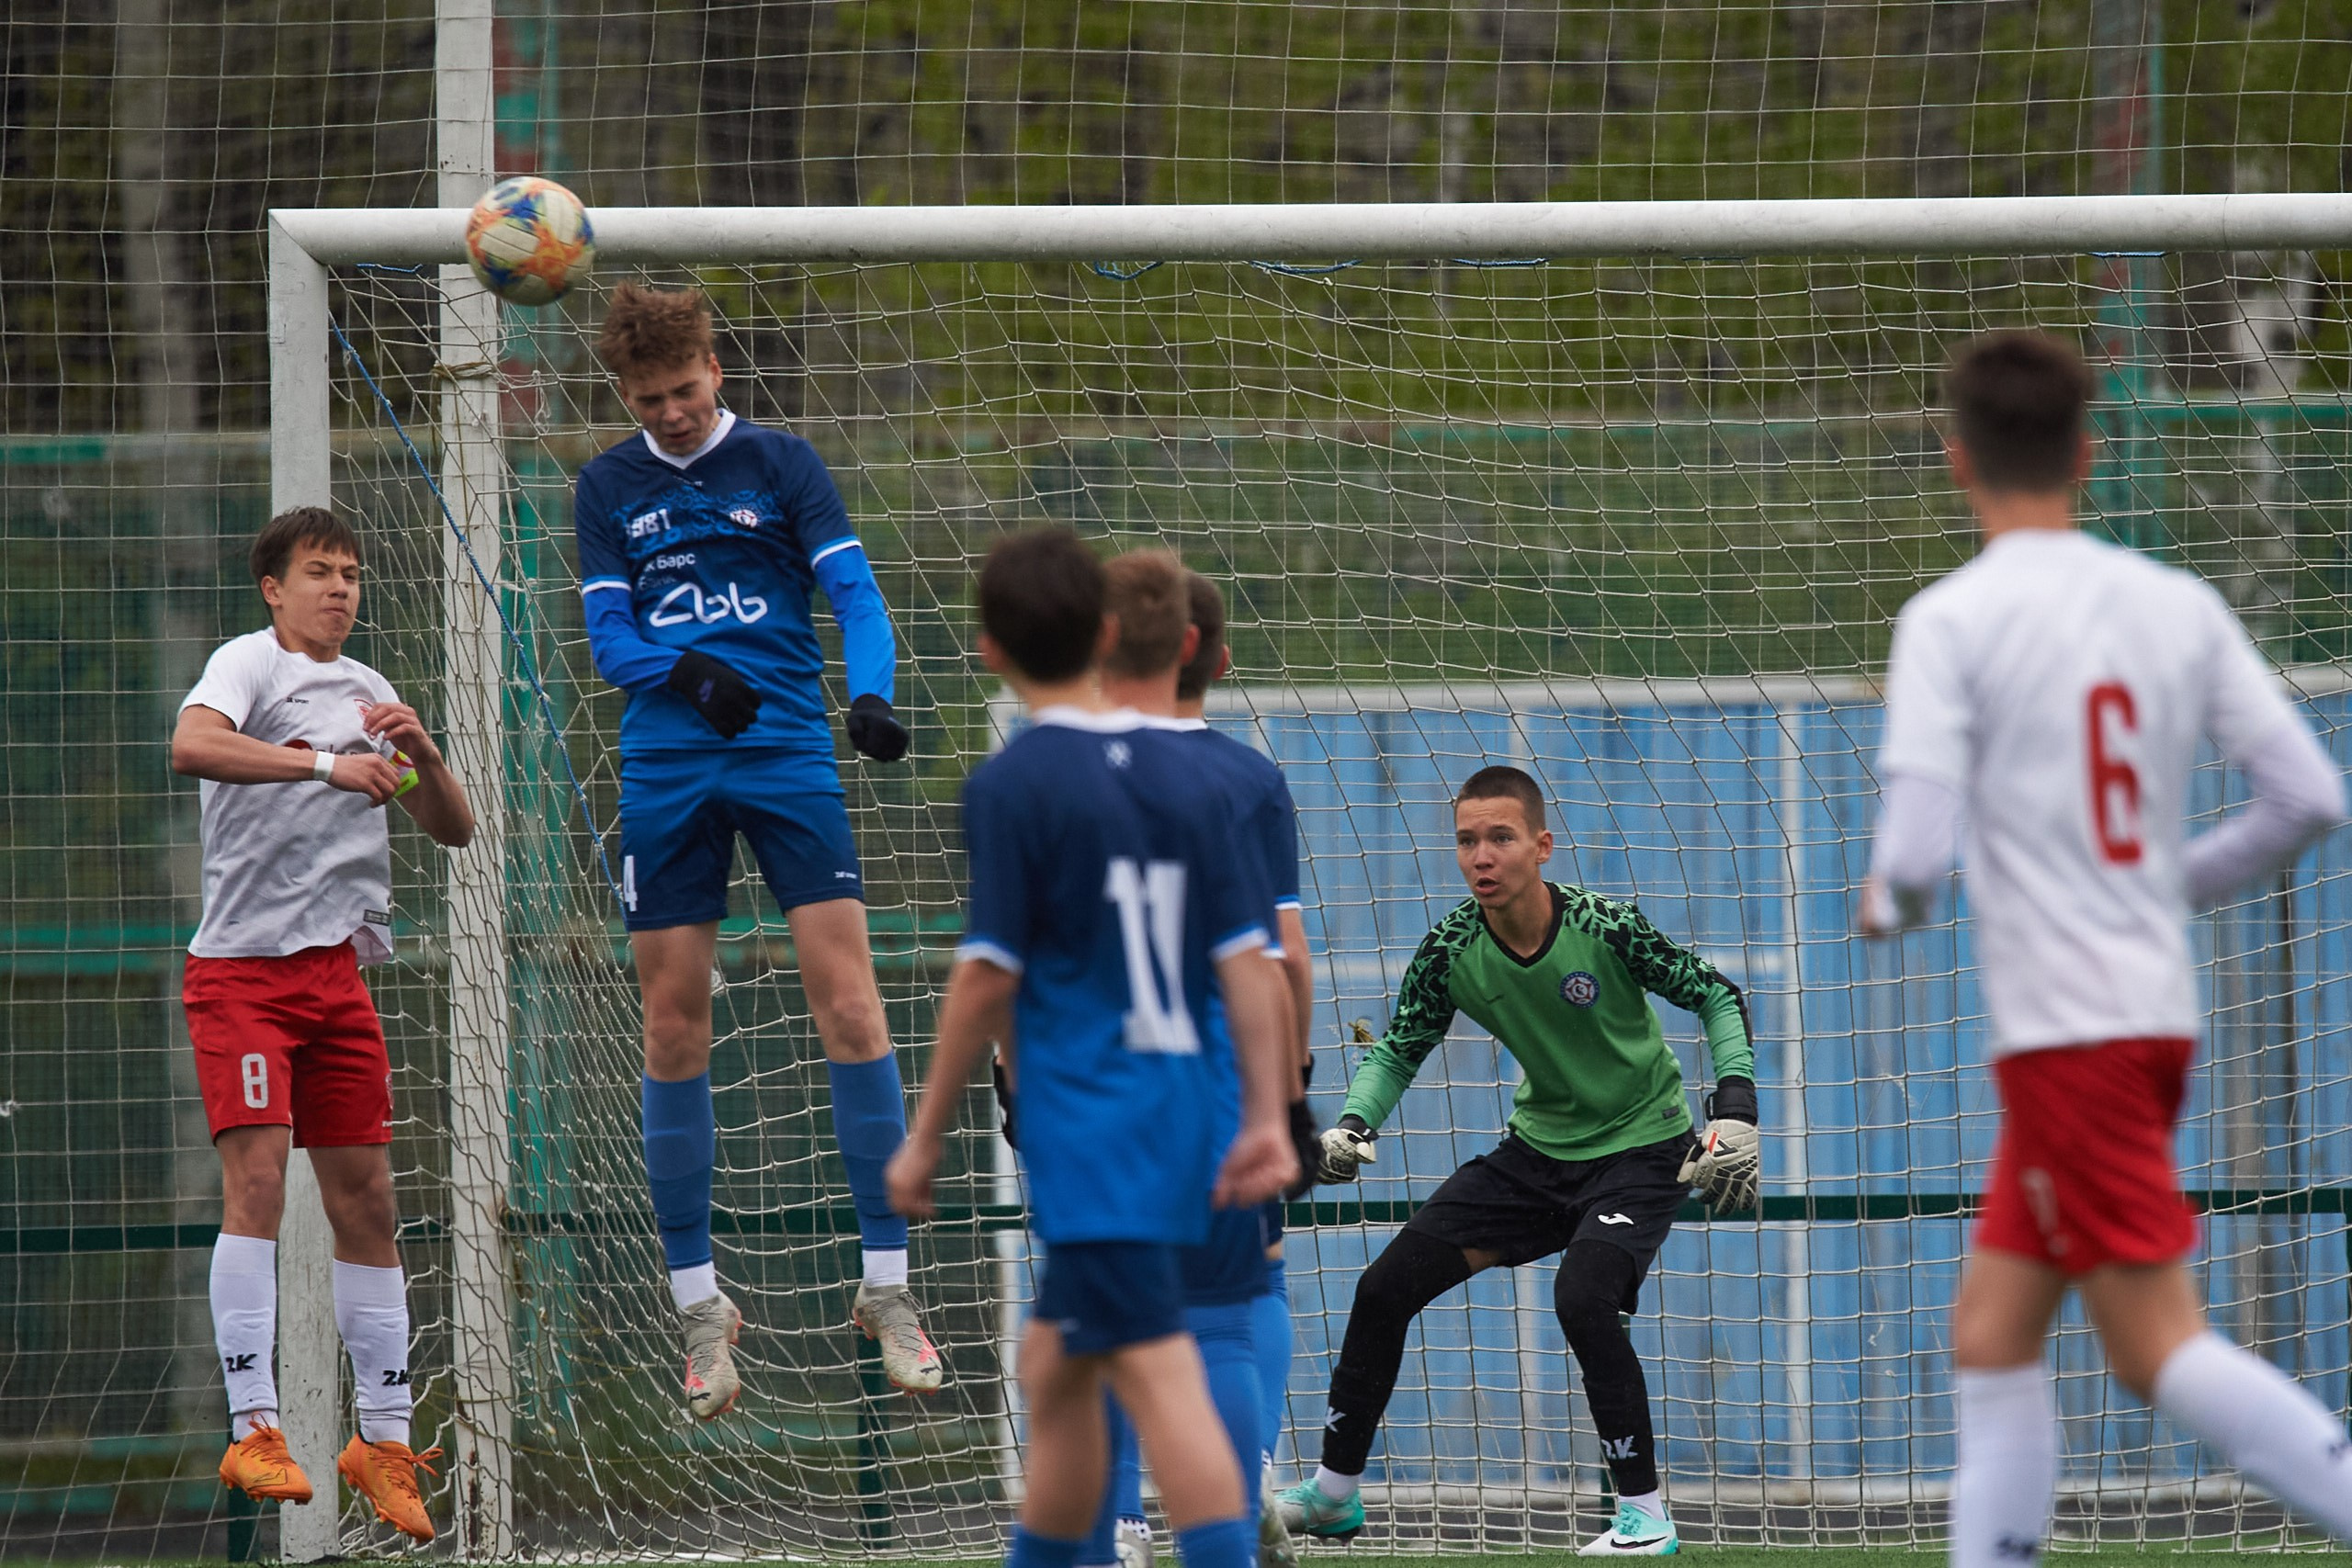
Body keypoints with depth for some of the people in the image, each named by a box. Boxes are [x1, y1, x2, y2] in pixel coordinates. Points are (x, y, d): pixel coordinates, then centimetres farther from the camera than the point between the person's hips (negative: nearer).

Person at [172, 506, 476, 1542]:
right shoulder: (250, 663, -3)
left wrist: (419, 752, -3)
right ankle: (252, 1430, -19)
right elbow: (191, 747, -26)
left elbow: (454, 829, 17)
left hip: (337, 970, 6)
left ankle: (382, 1437, 13)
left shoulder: (368, 691, 16)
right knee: (256, 1178, -16)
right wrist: (327, 764, -32)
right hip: (242, 967, -6)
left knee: (367, 1201, 6)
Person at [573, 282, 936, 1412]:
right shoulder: (609, 489, 11)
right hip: (666, 769, 2)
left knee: (850, 1006, -11)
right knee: (674, 1029, 1)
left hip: (788, 754, -2)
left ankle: (886, 1285, -6)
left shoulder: (780, 465, 5)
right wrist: (685, 671, -17)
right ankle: (699, 1306, 10)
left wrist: (870, 694, -23)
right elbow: (607, 638, 4)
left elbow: (853, 593, -3)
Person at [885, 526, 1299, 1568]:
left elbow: (987, 976, -10)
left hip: (1088, 1120, -7)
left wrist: (926, 1140, -2)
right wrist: (1267, 1120, 6)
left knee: (1161, 1381, -13)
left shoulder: (1012, 784, -8)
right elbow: (1249, 958, 4)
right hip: (1186, 1109, 7)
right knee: (1054, 1367, 20)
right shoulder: (1190, 773, 9)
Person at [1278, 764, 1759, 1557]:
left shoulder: (1605, 927, -23)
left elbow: (1718, 997, -11)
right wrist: (1353, 1125, -17)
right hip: (1538, 1149, 5)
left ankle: (1644, 1513, -16)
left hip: (1641, 1148, -5)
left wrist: (1735, 1112, -21)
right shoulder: (1453, 950, -11)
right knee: (1387, 1285, 1)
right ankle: (1334, 1491, 19)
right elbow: (1400, 1048, 2)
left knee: (1583, 1297, -30)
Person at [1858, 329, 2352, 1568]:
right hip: (2159, 1007, 7)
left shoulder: (1950, 621, -9)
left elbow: (1917, 851, -17)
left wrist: (1887, 906, 6)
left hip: (2064, 1032, -7)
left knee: (2158, 1347, -8)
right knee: (1989, 1336, 12)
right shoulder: (2180, 607, 7)